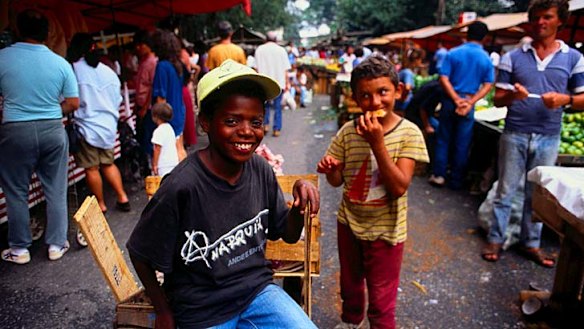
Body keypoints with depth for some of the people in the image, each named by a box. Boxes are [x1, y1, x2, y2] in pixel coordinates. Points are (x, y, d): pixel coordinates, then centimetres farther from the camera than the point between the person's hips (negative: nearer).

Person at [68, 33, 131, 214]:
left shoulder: (73, 70, -12)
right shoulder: (109, 71, 4)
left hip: (87, 126, -5)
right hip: (108, 125, 5)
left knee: (92, 168, 6)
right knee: (108, 163, 18)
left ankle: (101, 205, 15)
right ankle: (122, 198, 18)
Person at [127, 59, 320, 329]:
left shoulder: (260, 169, -10)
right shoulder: (181, 187, -25)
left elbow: (289, 235, 2)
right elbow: (140, 254, -10)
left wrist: (299, 206, -17)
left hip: (257, 289, 4)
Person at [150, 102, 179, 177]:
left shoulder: (159, 131, -14)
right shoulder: (169, 128, 12)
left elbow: (157, 149, -17)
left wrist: (154, 165, -12)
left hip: (164, 166, -9)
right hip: (174, 162, 9)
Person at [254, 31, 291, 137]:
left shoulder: (259, 50, 1)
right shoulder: (281, 50, -1)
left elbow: (257, 68, 2)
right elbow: (285, 69, -2)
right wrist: (287, 83, 5)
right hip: (278, 82, -1)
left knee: (265, 104, 19)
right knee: (277, 106, 6)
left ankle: (265, 124, 12)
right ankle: (276, 129, 6)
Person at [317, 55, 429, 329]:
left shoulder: (408, 133, -17)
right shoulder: (348, 131, -8)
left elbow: (399, 188, -24)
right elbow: (338, 180, 0)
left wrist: (377, 142, -31)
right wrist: (330, 168, -23)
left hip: (385, 231, -4)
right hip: (349, 223, 4)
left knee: (381, 302, 10)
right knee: (350, 284, 27)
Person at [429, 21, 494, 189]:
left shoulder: (453, 53, -3)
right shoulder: (486, 59, 0)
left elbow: (444, 78, -10)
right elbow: (487, 85, -5)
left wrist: (456, 100, -12)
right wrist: (470, 102, -10)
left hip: (449, 101, 0)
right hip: (468, 105, 0)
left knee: (443, 139, 11)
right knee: (462, 143, 7)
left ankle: (438, 175, 14)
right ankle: (456, 180, 15)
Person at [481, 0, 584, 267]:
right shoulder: (512, 57, 2)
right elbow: (498, 99, 1)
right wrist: (512, 95, -21)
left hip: (548, 138, 1)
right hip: (514, 135, -1)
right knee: (505, 191, 7)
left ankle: (531, 243, 25)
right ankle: (495, 239, 19)